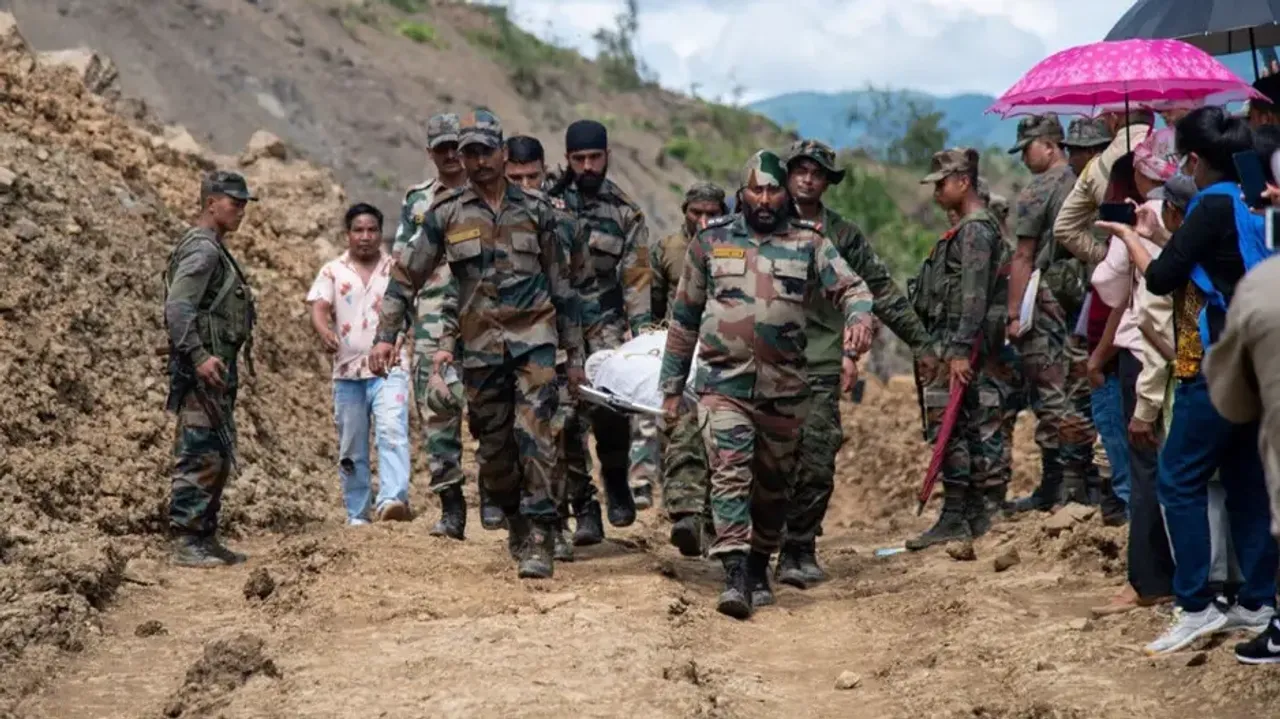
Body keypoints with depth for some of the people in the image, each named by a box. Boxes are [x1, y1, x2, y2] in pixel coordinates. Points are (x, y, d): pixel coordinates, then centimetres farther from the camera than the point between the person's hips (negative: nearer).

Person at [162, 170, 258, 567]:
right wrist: (199, 356, -29)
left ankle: (205, 539, 19)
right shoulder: (201, 248, -12)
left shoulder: (215, 250, 20)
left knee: (219, 459, 13)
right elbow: (177, 308, -22)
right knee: (199, 458, -10)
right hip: (202, 373, -11)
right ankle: (186, 544, -10)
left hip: (218, 371, 11)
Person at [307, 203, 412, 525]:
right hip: (348, 371, 1)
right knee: (351, 448, 6)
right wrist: (325, 331, -27)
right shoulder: (332, 271, 7)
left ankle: (392, 500, -34)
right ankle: (357, 515, 15)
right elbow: (318, 308, -6)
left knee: (392, 432, -22)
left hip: (389, 369, -1)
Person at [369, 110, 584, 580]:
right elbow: (407, 276, 8)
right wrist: (386, 335, -1)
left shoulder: (535, 211, 7)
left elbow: (561, 285, 12)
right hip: (479, 345, 1)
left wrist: (574, 353, 11)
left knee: (534, 434, -14)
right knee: (493, 446, 7)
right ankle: (516, 520, 28)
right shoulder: (445, 213, 5)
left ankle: (539, 541, -14)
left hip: (534, 338, -1)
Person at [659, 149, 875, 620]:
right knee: (730, 474, -15)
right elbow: (684, 316, 12)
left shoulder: (808, 243, 4)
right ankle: (735, 576, -22)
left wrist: (859, 317, -30)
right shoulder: (711, 241, 5)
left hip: (784, 388, 1)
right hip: (724, 382, -1)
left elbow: (850, 286, -5)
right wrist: (671, 384, 13)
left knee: (773, 485, 12)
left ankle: (759, 569, 28)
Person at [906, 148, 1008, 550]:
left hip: (957, 348, -10)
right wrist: (934, 350, 22)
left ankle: (954, 520, -10)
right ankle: (973, 514, 16)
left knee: (948, 430, -10)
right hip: (946, 344, 10)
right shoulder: (968, 230, 20)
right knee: (967, 430, 12)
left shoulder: (976, 230, -12)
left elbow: (974, 298, -20)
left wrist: (960, 352, -24)